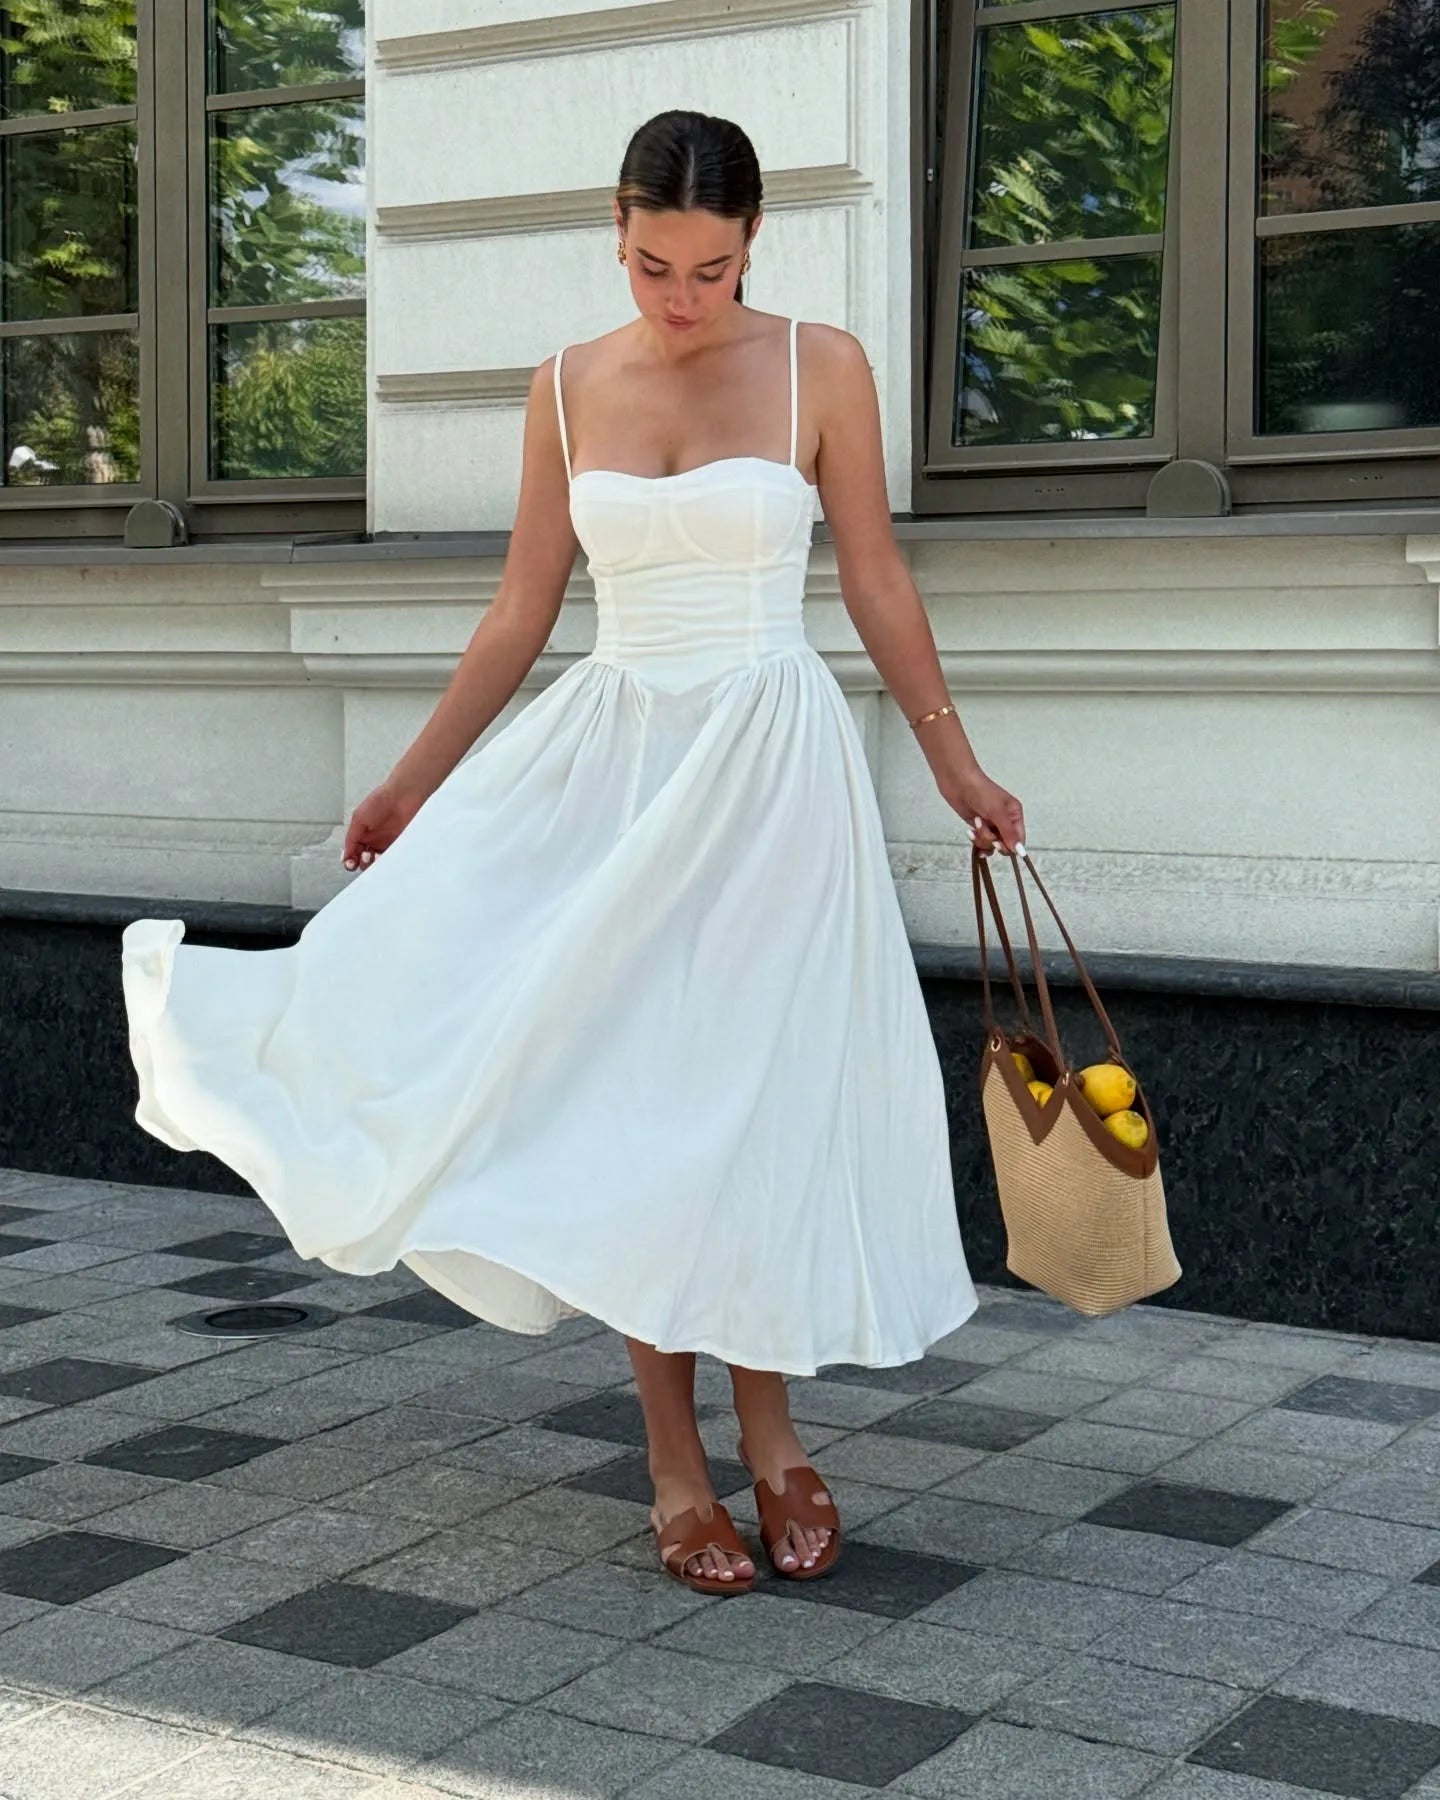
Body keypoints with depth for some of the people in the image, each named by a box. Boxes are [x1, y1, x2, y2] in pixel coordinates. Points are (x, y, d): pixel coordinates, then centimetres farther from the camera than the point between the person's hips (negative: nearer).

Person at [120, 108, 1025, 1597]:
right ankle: (677, 1463, 10)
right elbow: (520, 613, 9)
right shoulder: (569, 387, 5)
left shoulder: (820, 368, -2)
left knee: (755, 1085, 1)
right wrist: (410, 782, 10)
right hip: (614, 759, 2)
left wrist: (954, 763, 5)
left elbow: (877, 582, 4)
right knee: (632, 1095, 1)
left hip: (774, 761, -2)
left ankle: (767, 1426, 18)